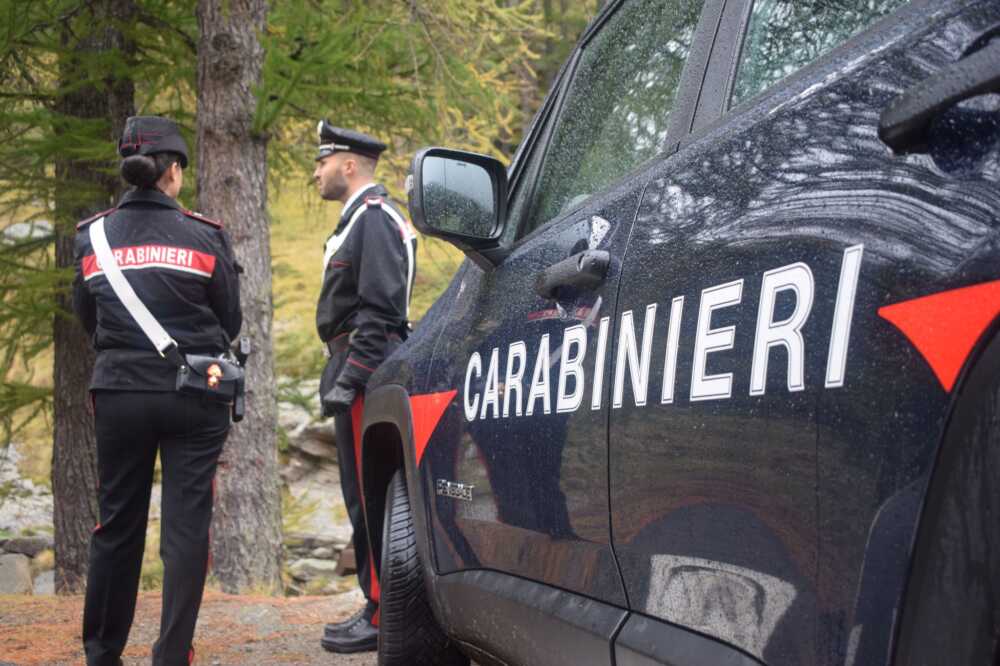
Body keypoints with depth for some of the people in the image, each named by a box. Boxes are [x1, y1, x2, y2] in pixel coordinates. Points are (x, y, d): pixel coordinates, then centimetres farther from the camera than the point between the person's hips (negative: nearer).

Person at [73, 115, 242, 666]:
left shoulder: (93, 237, 1)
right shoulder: (204, 237, -5)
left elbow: (86, 318, 11)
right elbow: (230, 321, 3)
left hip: (118, 393, 3)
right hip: (193, 396, -2)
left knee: (117, 525, 14)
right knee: (186, 527, 4)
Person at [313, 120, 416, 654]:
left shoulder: (376, 219, -11)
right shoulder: (357, 220, 21)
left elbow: (381, 311, -20)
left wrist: (347, 379, -22)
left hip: (368, 377, -11)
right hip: (356, 376, 11)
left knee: (371, 499, -9)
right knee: (363, 497, 12)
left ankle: (382, 615, -5)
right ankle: (380, 605, 18)